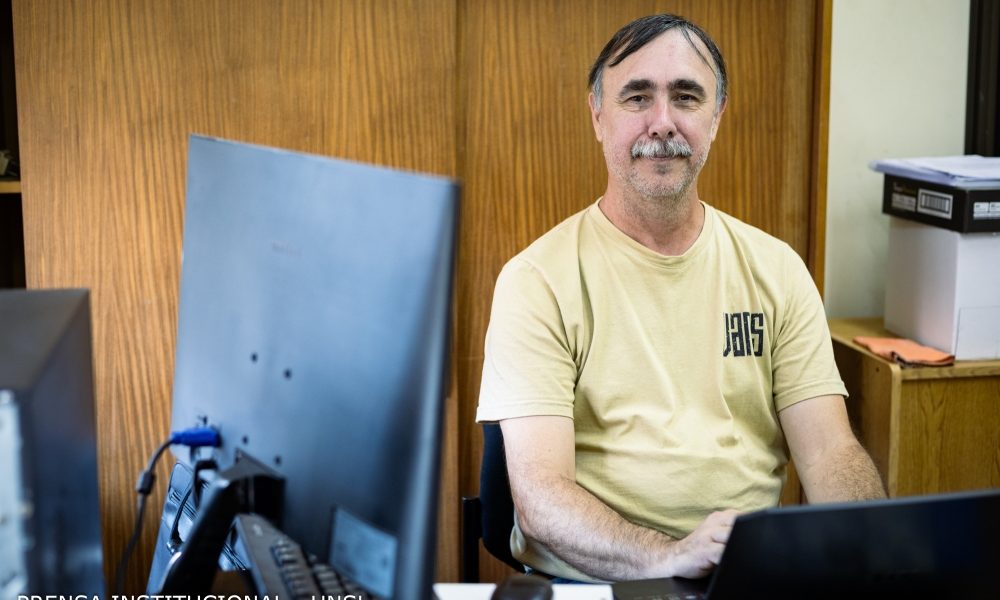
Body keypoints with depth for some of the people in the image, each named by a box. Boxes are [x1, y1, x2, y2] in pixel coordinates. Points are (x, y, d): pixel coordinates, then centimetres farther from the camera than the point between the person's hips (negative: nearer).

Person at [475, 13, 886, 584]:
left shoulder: (776, 269, 8)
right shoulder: (539, 280, -5)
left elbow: (830, 452, 3)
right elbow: (540, 497, -13)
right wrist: (670, 556, -30)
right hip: (593, 579, -3)